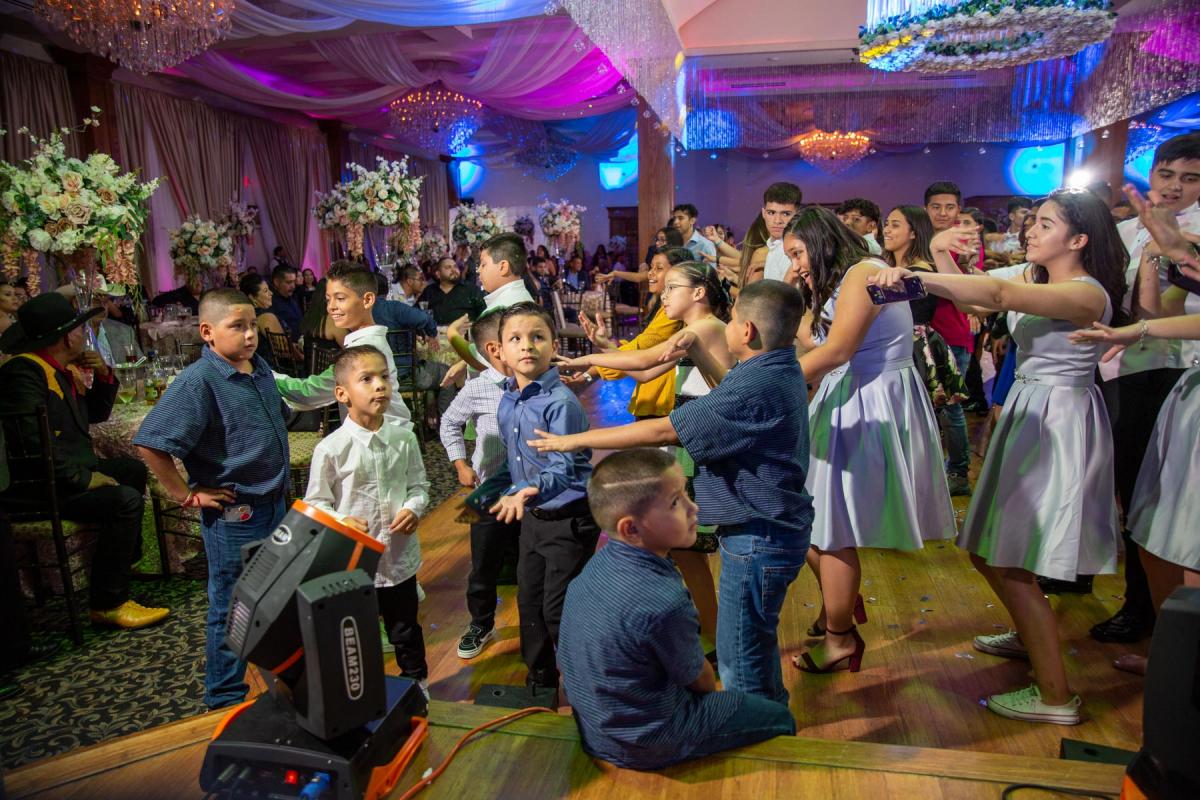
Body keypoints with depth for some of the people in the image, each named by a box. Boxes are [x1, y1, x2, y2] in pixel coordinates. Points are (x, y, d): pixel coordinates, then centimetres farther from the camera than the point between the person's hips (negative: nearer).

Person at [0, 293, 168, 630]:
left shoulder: (63, 369, 11)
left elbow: (96, 414, 21)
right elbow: (33, 439, -30)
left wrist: (103, 375, 4)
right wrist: (84, 478, -25)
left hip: (69, 468, 11)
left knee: (134, 470, 22)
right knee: (126, 500, -23)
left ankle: (127, 557, 31)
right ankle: (108, 604, -16)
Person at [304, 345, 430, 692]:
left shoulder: (404, 437, -5)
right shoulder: (331, 448, -13)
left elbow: (419, 484, 6)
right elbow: (316, 503, -5)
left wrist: (414, 508, -13)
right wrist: (341, 523, -23)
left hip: (400, 557, 2)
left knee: (406, 630, 21)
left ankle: (417, 683, 44)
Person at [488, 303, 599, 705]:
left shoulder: (561, 401, -22)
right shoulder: (507, 402, 1)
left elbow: (564, 469, -27)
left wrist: (530, 490, -43)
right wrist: (513, 496, 19)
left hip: (569, 520, -7)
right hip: (531, 517, 8)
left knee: (557, 609, -1)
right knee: (528, 601, 17)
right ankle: (539, 682, 38)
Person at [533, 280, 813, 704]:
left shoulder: (754, 387, -29)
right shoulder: (781, 369, 3)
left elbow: (662, 431, -27)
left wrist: (576, 440, -19)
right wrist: (698, 353, 13)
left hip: (757, 540, -11)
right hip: (776, 527, 11)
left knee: (739, 659, 5)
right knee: (757, 642, 29)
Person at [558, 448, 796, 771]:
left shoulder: (601, 561, -10)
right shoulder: (664, 602, -34)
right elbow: (700, 679, -14)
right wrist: (711, 688, 8)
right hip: (645, 746, -7)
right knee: (779, 718, 11)